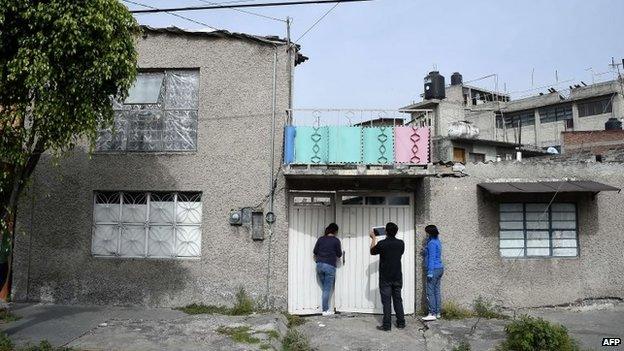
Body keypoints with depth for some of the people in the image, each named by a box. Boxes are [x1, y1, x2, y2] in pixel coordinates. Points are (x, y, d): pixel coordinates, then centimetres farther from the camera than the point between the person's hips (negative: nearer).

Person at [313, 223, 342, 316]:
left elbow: (315, 252, 9)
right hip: (330, 266, -5)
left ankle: (326, 308, 16)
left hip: (319, 265, 5)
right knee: (327, 290, 1)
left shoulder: (321, 239, 7)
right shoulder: (336, 240, -4)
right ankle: (325, 311, 4)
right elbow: (339, 255, 1)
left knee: (325, 289, 14)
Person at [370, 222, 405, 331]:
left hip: (385, 278, -4)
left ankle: (387, 325, 2)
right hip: (397, 277, 4)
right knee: (398, 300, 13)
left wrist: (373, 238, 16)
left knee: (386, 301, 0)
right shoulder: (401, 243, -2)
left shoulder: (382, 243, -14)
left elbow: (372, 251, 4)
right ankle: (401, 323, 19)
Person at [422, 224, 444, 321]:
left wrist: (430, 272, -19)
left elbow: (431, 258, -19)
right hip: (440, 269, 10)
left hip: (434, 269, -10)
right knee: (436, 291, 13)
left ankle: (432, 314, -6)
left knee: (430, 292, -7)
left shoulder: (432, 243, -15)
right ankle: (438, 312, 17)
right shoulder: (437, 241, 14)